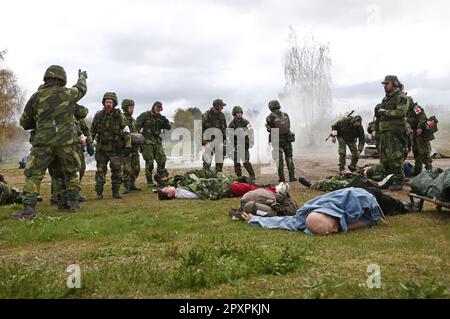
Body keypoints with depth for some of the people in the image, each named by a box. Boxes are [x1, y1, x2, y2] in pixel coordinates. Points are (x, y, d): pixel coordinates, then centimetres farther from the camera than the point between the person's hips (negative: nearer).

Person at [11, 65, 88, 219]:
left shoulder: (36, 97, 6)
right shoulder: (68, 94, 3)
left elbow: (24, 122, 15)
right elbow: (81, 89, 26)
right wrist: (82, 77, 47)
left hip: (43, 143, 0)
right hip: (65, 143, 1)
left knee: (33, 175, 5)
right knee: (71, 173, 18)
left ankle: (29, 209, -4)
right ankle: (74, 203, 20)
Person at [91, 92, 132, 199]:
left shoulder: (120, 116, -4)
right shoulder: (98, 116, 1)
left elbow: (126, 132, -2)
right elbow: (92, 131, 12)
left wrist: (128, 146, -8)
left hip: (116, 149, -1)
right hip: (101, 149, 1)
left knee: (117, 169, 0)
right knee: (100, 170, 0)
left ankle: (116, 191, 12)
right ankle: (99, 192, 5)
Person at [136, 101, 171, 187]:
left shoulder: (160, 117, 11)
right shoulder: (145, 115, -3)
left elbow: (169, 128, 8)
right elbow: (137, 125, -3)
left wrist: (166, 121, -11)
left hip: (157, 141, 5)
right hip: (147, 141, -5)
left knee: (162, 159, -2)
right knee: (149, 161, -4)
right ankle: (149, 181, 4)